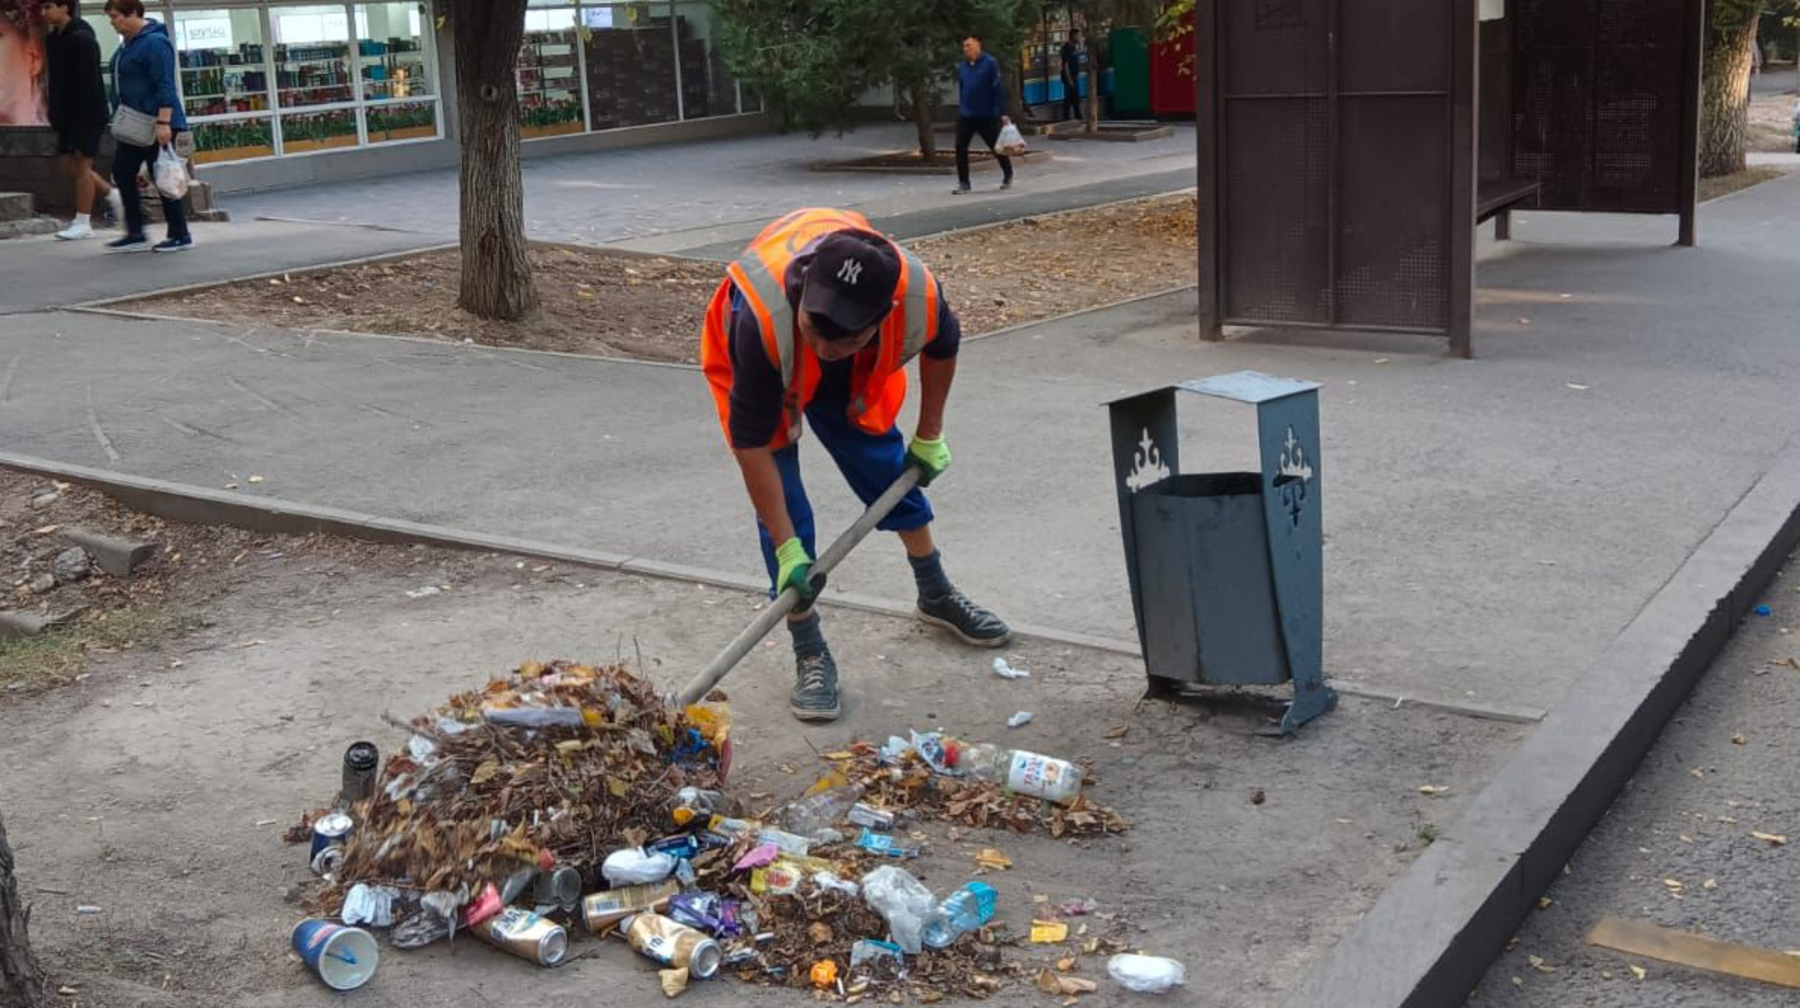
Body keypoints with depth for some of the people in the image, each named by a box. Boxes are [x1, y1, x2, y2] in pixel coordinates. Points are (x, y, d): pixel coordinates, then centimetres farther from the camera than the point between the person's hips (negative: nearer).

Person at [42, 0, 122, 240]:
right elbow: (57, 81, 17)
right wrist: (56, 116, 13)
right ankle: (113, 194, 23)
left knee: (81, 166, -4)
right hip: (67, 115, 9)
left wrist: (85, 123, -22)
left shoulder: (82, 39, -15)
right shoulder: (54, 39, 12)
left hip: (86, 115, -9)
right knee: (69, 167, 8)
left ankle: (82, 223, 2)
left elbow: (88, 83, -19)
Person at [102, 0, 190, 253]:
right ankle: (135, 234, 11)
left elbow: (165, 86, -22)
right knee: (122, 174, 7)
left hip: (155, 125, -10)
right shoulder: (128, 44, 14)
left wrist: (163, 122, -28)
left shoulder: (154, 42, -16)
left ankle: (180, 236, 4)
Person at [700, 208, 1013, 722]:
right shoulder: (763, 320, -46)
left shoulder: (919, 297, -37)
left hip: (855, 374, 3)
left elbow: (941, 347, -9)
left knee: (890, 468, 11)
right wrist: (787, 549, -33)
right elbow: (752, 443, -36)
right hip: (753, 364, -3)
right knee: (782, 500, -12)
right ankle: (811, 655, 1)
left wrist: (930, 436, 1)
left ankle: (937, 595, 36)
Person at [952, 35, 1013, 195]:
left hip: (987, 116, -4)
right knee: (960, 148, -6)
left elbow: (998, 89, -11)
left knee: (997, 147, 9)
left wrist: (1002, 113, -15)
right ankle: (963, 183, 2)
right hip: (965, 116, 4)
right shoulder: (961, 67, 7)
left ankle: (1008, 176, 30)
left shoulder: (990, 63, -8)